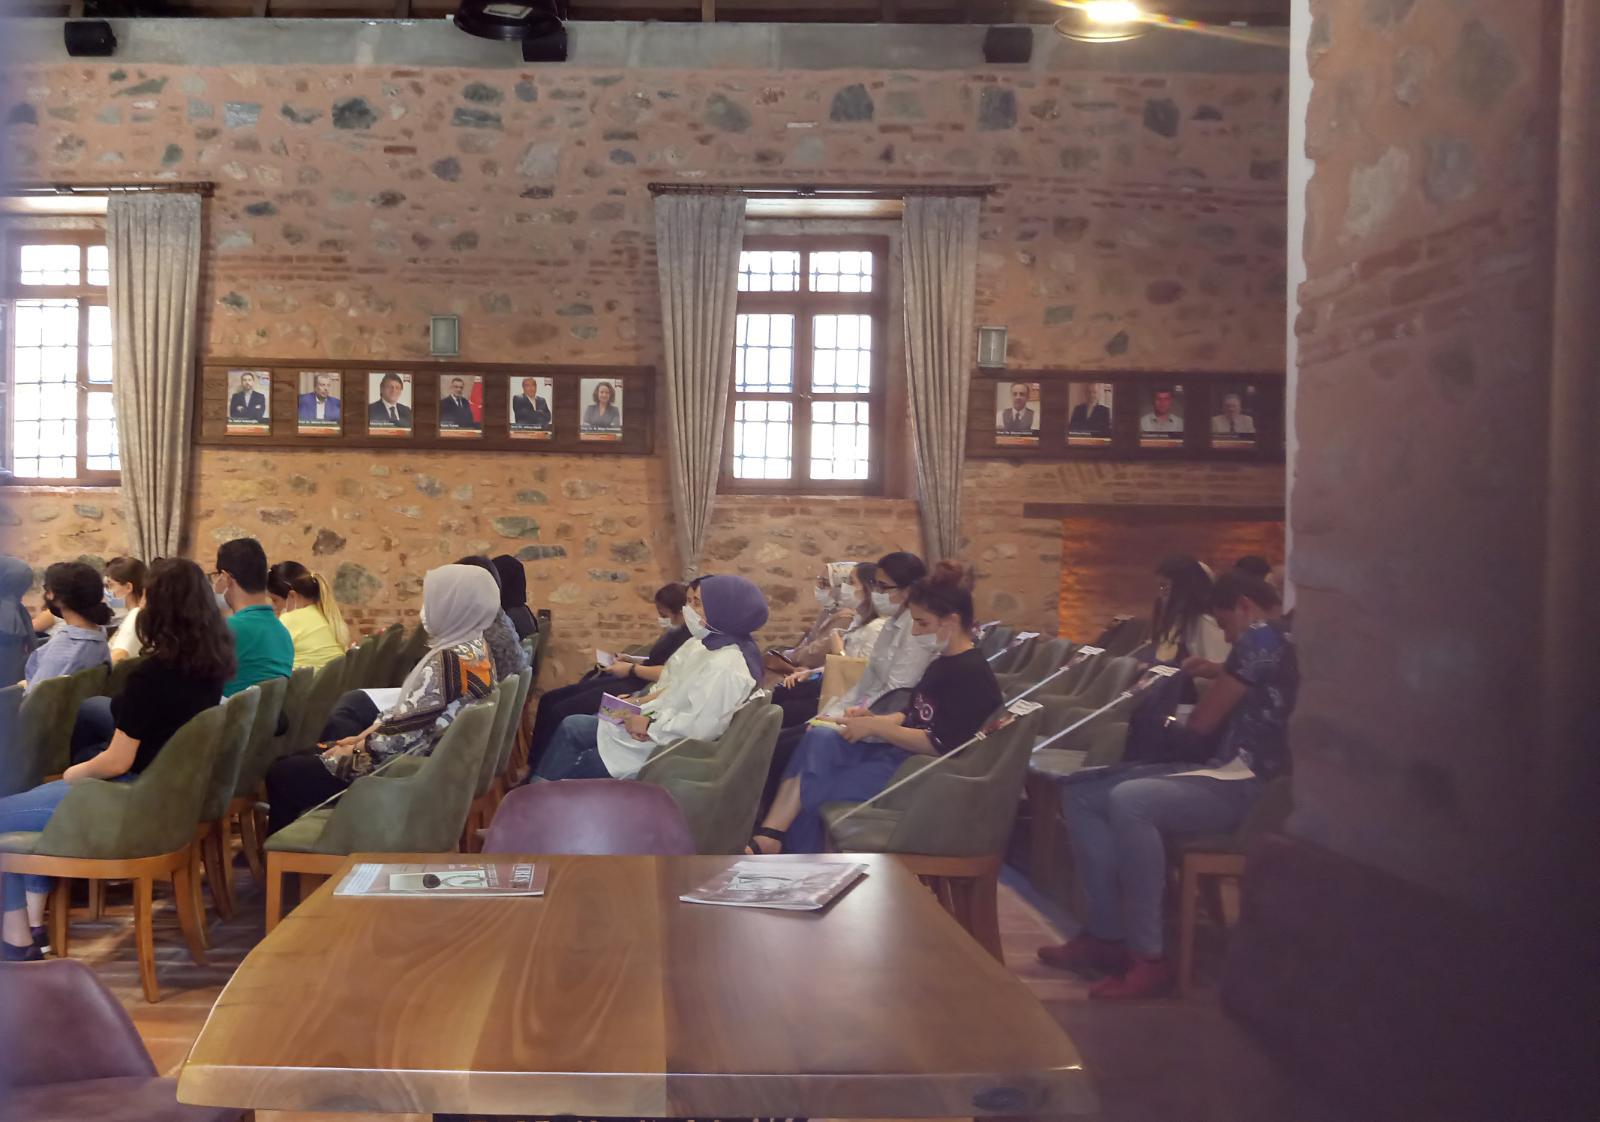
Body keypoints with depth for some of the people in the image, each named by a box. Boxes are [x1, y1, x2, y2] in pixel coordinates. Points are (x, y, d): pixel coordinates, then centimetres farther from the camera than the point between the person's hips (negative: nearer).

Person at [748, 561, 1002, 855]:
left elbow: (939, 745, -21)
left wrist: (875, 727, -16)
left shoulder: (970, 674, -16)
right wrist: (873, 718, 2)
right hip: (898, 753, 9)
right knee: (819, 740, -16)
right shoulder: (942, 664, 15)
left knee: (809, 788, -15)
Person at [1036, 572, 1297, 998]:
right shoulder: (1274, 639, 18)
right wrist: (1219, 674, 22)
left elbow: (1202, 722, -7)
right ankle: (1106, 935, -3)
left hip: (1247, 787, -10)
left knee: (1128, 800, -35)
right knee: (1081, 794, 1)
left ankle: (1148, 958, -28)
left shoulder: (1260, 638, -10)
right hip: (1223, 772, 10)